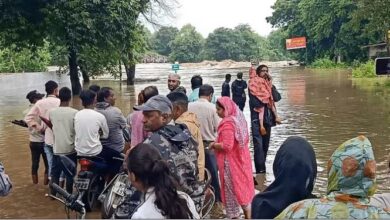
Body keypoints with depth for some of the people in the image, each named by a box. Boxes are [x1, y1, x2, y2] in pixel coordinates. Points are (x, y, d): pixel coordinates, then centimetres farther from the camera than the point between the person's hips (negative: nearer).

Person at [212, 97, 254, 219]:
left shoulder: (227, 123, -22)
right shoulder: (239, 118, 5)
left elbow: (227, 146, -28)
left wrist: (214, 145, -11)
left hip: (231, 162, -9)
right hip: (241, 159, 9)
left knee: (232, 190, 4)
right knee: (243, 187, 17)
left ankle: (234, 216, 14)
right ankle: (248, 215, 27)